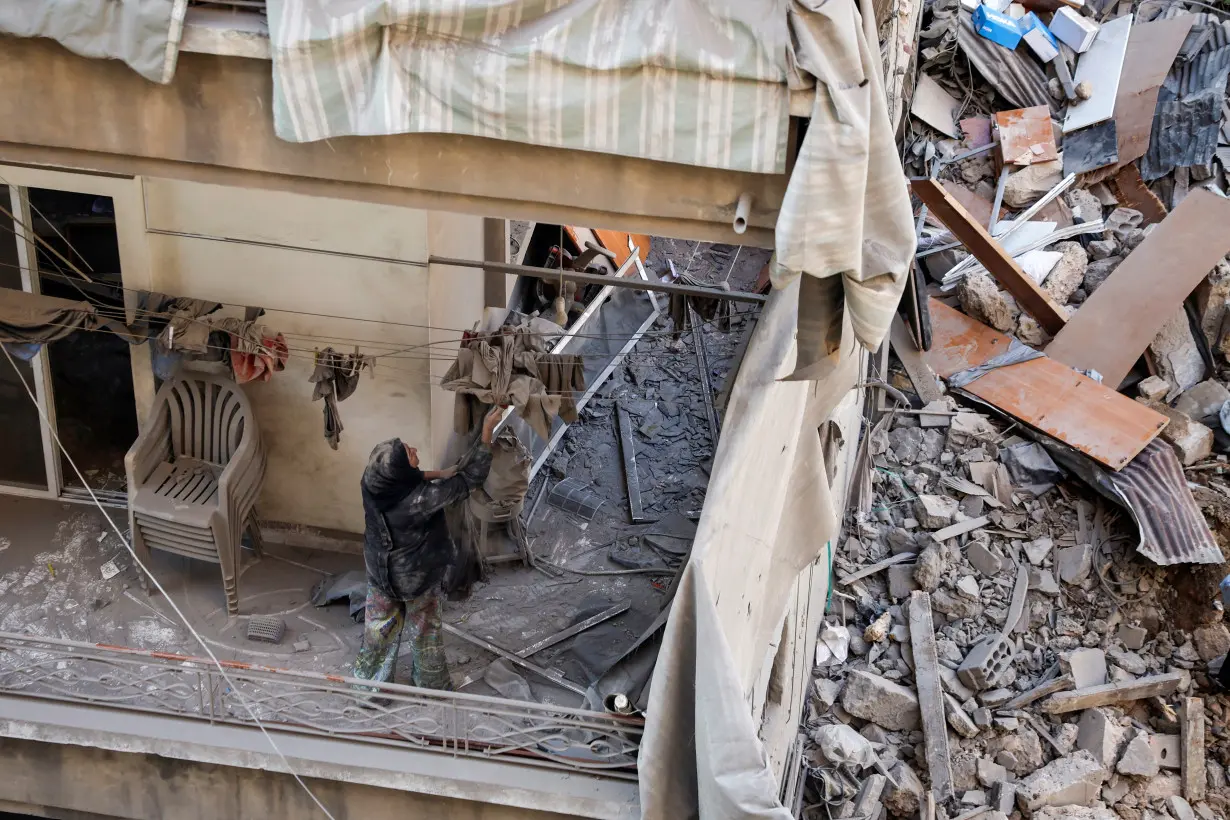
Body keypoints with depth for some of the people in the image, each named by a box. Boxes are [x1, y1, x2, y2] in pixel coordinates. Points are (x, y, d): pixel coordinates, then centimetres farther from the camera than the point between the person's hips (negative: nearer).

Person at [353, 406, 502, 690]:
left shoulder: (372, 481, -25)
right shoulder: (420, 501, -40)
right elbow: (470, 477, -33)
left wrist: (437, 475, -7)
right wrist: (487, 430, -30)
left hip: (381, 574, 4)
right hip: (417, 579, -4)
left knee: (379, 625, 26)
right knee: (425, 630, 21)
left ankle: (368, 676, 46)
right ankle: (433, 685, 44)